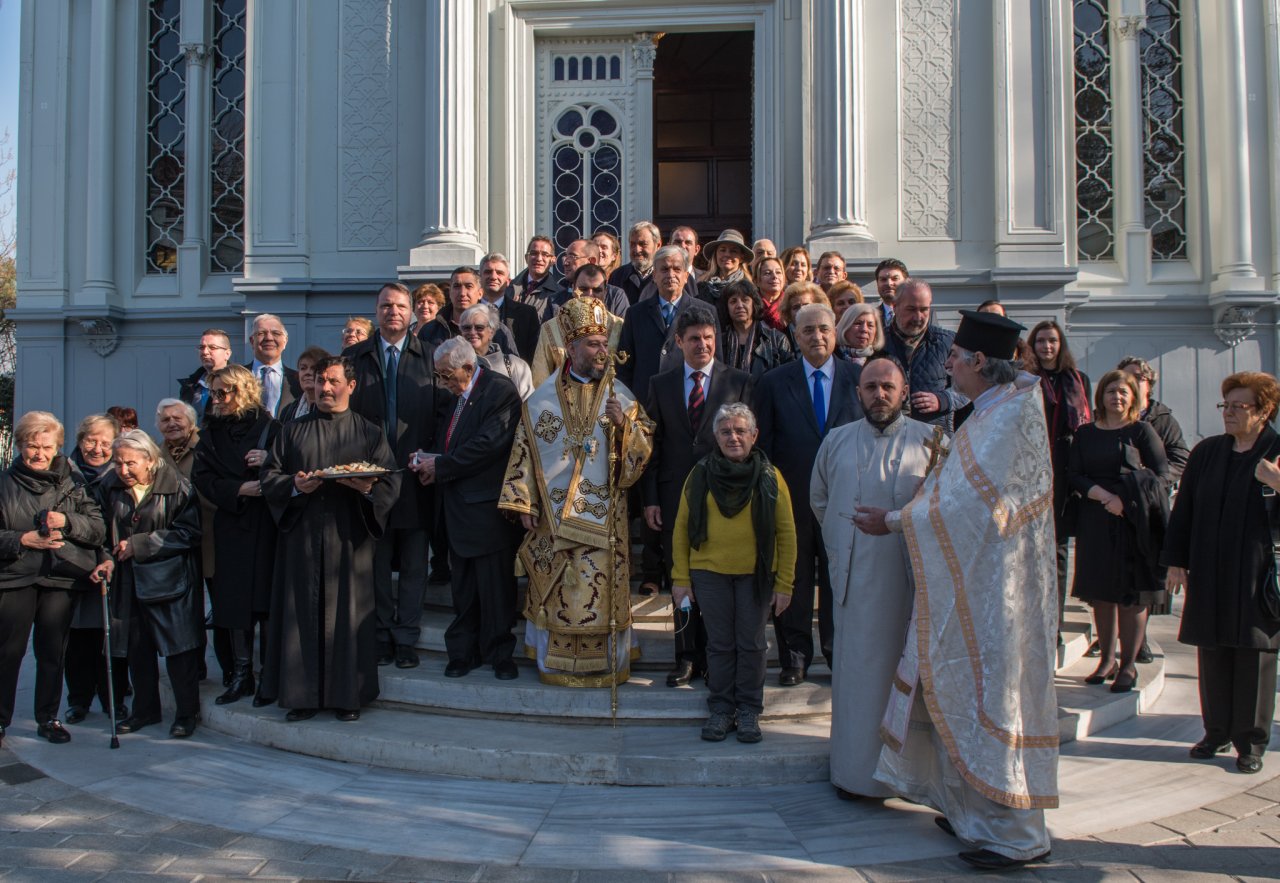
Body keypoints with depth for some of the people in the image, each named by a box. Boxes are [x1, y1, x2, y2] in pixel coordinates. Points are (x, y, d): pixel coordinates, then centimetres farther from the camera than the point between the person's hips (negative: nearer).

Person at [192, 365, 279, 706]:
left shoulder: (268, 427, 0)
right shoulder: (212, 432, 13)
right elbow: (202, 478, 4)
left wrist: (269, 461, -23)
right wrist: (239, 489, -11)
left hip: (264, 525, -4)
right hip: (230, 525, 4)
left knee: (265, 599, -5)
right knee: (234, 601, 4)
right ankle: (241, 675, 12)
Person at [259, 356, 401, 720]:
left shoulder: (370, 433, 9)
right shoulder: (292, 431, 14)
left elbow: (391, 482, 1)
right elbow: (268, 478, 8)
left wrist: (368, 488, -20)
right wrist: (294, 485, -12)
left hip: (349, 538, -1)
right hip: (302, 537, 2)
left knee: (348, 613, 0)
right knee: (303, 613, 2)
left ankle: (347, 696, 8)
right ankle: (302, 695, 10)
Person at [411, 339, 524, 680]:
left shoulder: (500, 391, -12)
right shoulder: (453, 396, 13)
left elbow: (488, 444, -19)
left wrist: (441, 466, -13)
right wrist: (429, 460, 0)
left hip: (488, 506, -7)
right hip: (458, 505, 7)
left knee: (495, 584, 0)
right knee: (463, 585, 12)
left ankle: (499, 654, 14)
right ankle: (464, 652, 21)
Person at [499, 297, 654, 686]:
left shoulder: (621, 396, 3)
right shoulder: (543, 397, 3)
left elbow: (643, 450, 0)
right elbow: (525, 451, 3)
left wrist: (625, 425, -19)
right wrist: (524, 503, -2)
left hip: (604, 516, 0)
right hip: (554, 515, 0)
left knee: (603, 588, 0)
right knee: (555, 591, 5)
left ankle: (604, 663, 15)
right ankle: (556, 663, 20)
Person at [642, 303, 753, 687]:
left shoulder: (739, 382, 2)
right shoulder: (661, 384, 8)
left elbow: (749, 440, 1)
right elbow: (652, 445, 7)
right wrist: (649, 499, 1)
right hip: (675, 497, 2)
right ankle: (688, 657, 22)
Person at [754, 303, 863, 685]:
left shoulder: (858, 377, 3)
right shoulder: (774, 382, 2)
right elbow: (763, 444, 2)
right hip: (792, 498, 0)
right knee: (793, 579, 8)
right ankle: (795, 657, 21)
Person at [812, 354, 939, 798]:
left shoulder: (929, 440, 3)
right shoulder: (836, 441, 10)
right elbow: (819, 501, 22)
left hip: (910, 575, -1)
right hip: (854, 576, 1)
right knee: (858, 669, 5)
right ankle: (855, 771, 14)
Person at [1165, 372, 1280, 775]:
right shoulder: (1206, 452, 8)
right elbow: (1183, 509, 10)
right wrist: (1176, 561, 5)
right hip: (1208, 575, 4)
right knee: (1212, 654, 10)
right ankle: (1217, 731, 23)